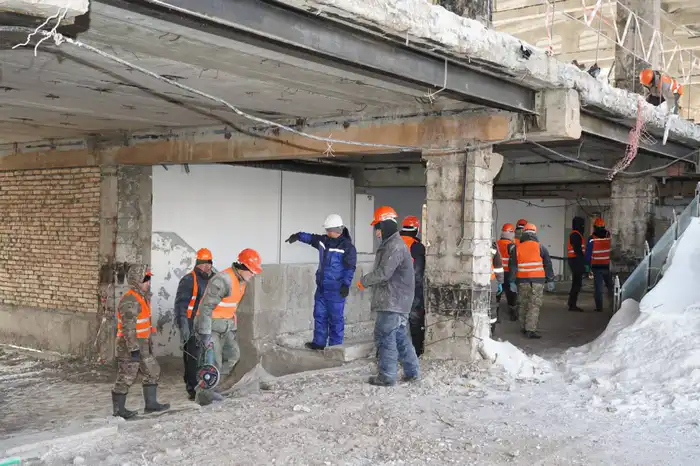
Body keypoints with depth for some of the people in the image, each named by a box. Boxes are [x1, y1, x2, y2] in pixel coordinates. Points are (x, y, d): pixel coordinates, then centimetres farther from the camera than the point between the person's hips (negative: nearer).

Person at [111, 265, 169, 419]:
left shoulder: (142, 297, 12)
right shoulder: (130, 301, -21)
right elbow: (128, 327, -25)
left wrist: (148, 342, 24)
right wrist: (134, 348, -25)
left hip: (142, 344, 10)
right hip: (129, 345, -10)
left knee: (152, 372, 12)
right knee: (126, 378, 1)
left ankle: (151, 403, 20)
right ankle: (118, 409, 12)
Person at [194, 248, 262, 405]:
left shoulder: (241, 281, 7)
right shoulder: (222, 280, -24)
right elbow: (206, 308, -25)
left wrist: (233, 328, 20)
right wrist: (205, 335, -25)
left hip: (224, 326, 9)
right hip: (210, 325, -9)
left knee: (233, 354, 7)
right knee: (212, 362, -7)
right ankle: (203, 395, 7)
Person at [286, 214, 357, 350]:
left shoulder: (347, 246, -13)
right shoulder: (324, 240, 7)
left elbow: (350, 267, -14)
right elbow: (311, 238, 28)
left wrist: (346, 284, -19)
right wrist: (298, 236, 20)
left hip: (336, 290, -7)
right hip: (321, 287, 7)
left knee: (335, 318, 0)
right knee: (319, 315, 12)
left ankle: (335, 346, 8)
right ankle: (319, 342, 23)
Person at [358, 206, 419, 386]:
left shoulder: (394, 246, -17)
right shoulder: (391, 244, 18)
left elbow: (383, 272, -23)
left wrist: (364, 282, -9)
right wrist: (370, 283, 11)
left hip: (392, 302, -10)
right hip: (398, 301, 10)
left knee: (385, 337, -5)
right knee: (400, 336, 15)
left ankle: (387, 376, 0)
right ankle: (411, 371, 21)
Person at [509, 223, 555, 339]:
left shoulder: (517, 248, 4)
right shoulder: (540, 247, 0)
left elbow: (513, 266, 4)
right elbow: (548, 265, 3)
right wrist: (550, 280, 9)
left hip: (522, 280, 2)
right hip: (538, 280, -2)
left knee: (523, 304, 14)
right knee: (535, 305, -3)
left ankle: (523, 328, 22)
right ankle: (530, 329, -11)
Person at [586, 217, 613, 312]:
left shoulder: (592, 239, -12)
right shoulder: (608, 236, -2)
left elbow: (588, 253, -10)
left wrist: (588, 265, -3)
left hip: (596, 266, -3)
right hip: (606, 266, 3)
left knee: (598, 287, -1)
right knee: (610, 285, 18)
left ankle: (599, 306, -2)